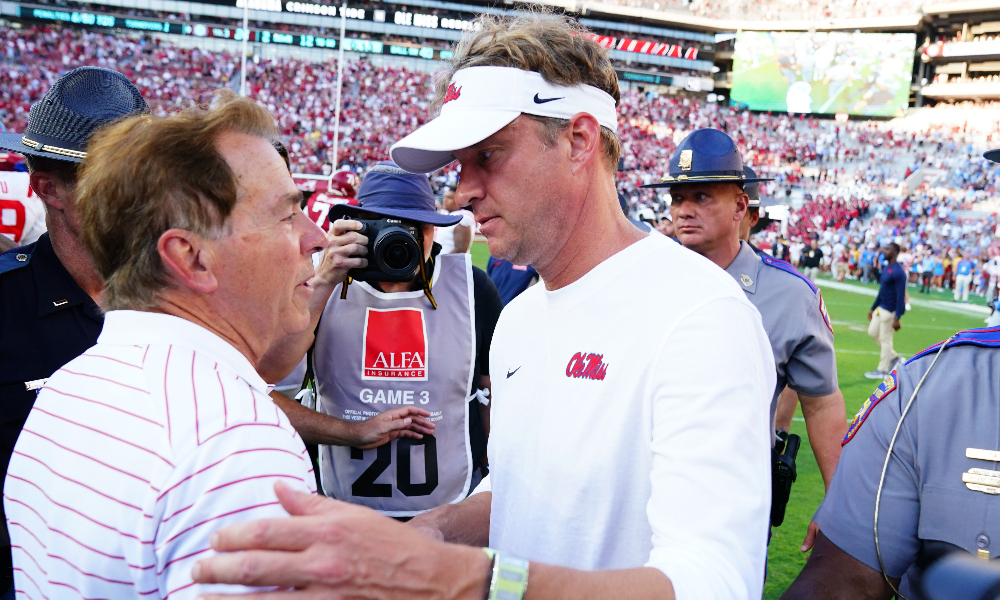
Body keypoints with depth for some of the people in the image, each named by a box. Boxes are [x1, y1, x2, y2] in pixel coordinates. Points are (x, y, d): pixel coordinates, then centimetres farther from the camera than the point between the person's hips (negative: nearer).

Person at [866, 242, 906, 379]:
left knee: (885, 339, 0)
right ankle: (893, 357, 29)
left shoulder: (898, 272, -21)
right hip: (880, 308, 10)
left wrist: (897, 318, -24)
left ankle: (883, 371, 13)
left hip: (890, 311, -10)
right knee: (872, 332, 16)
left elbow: (901, 296, -22)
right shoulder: (886, 269, 9)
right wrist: (873, 308, 23)